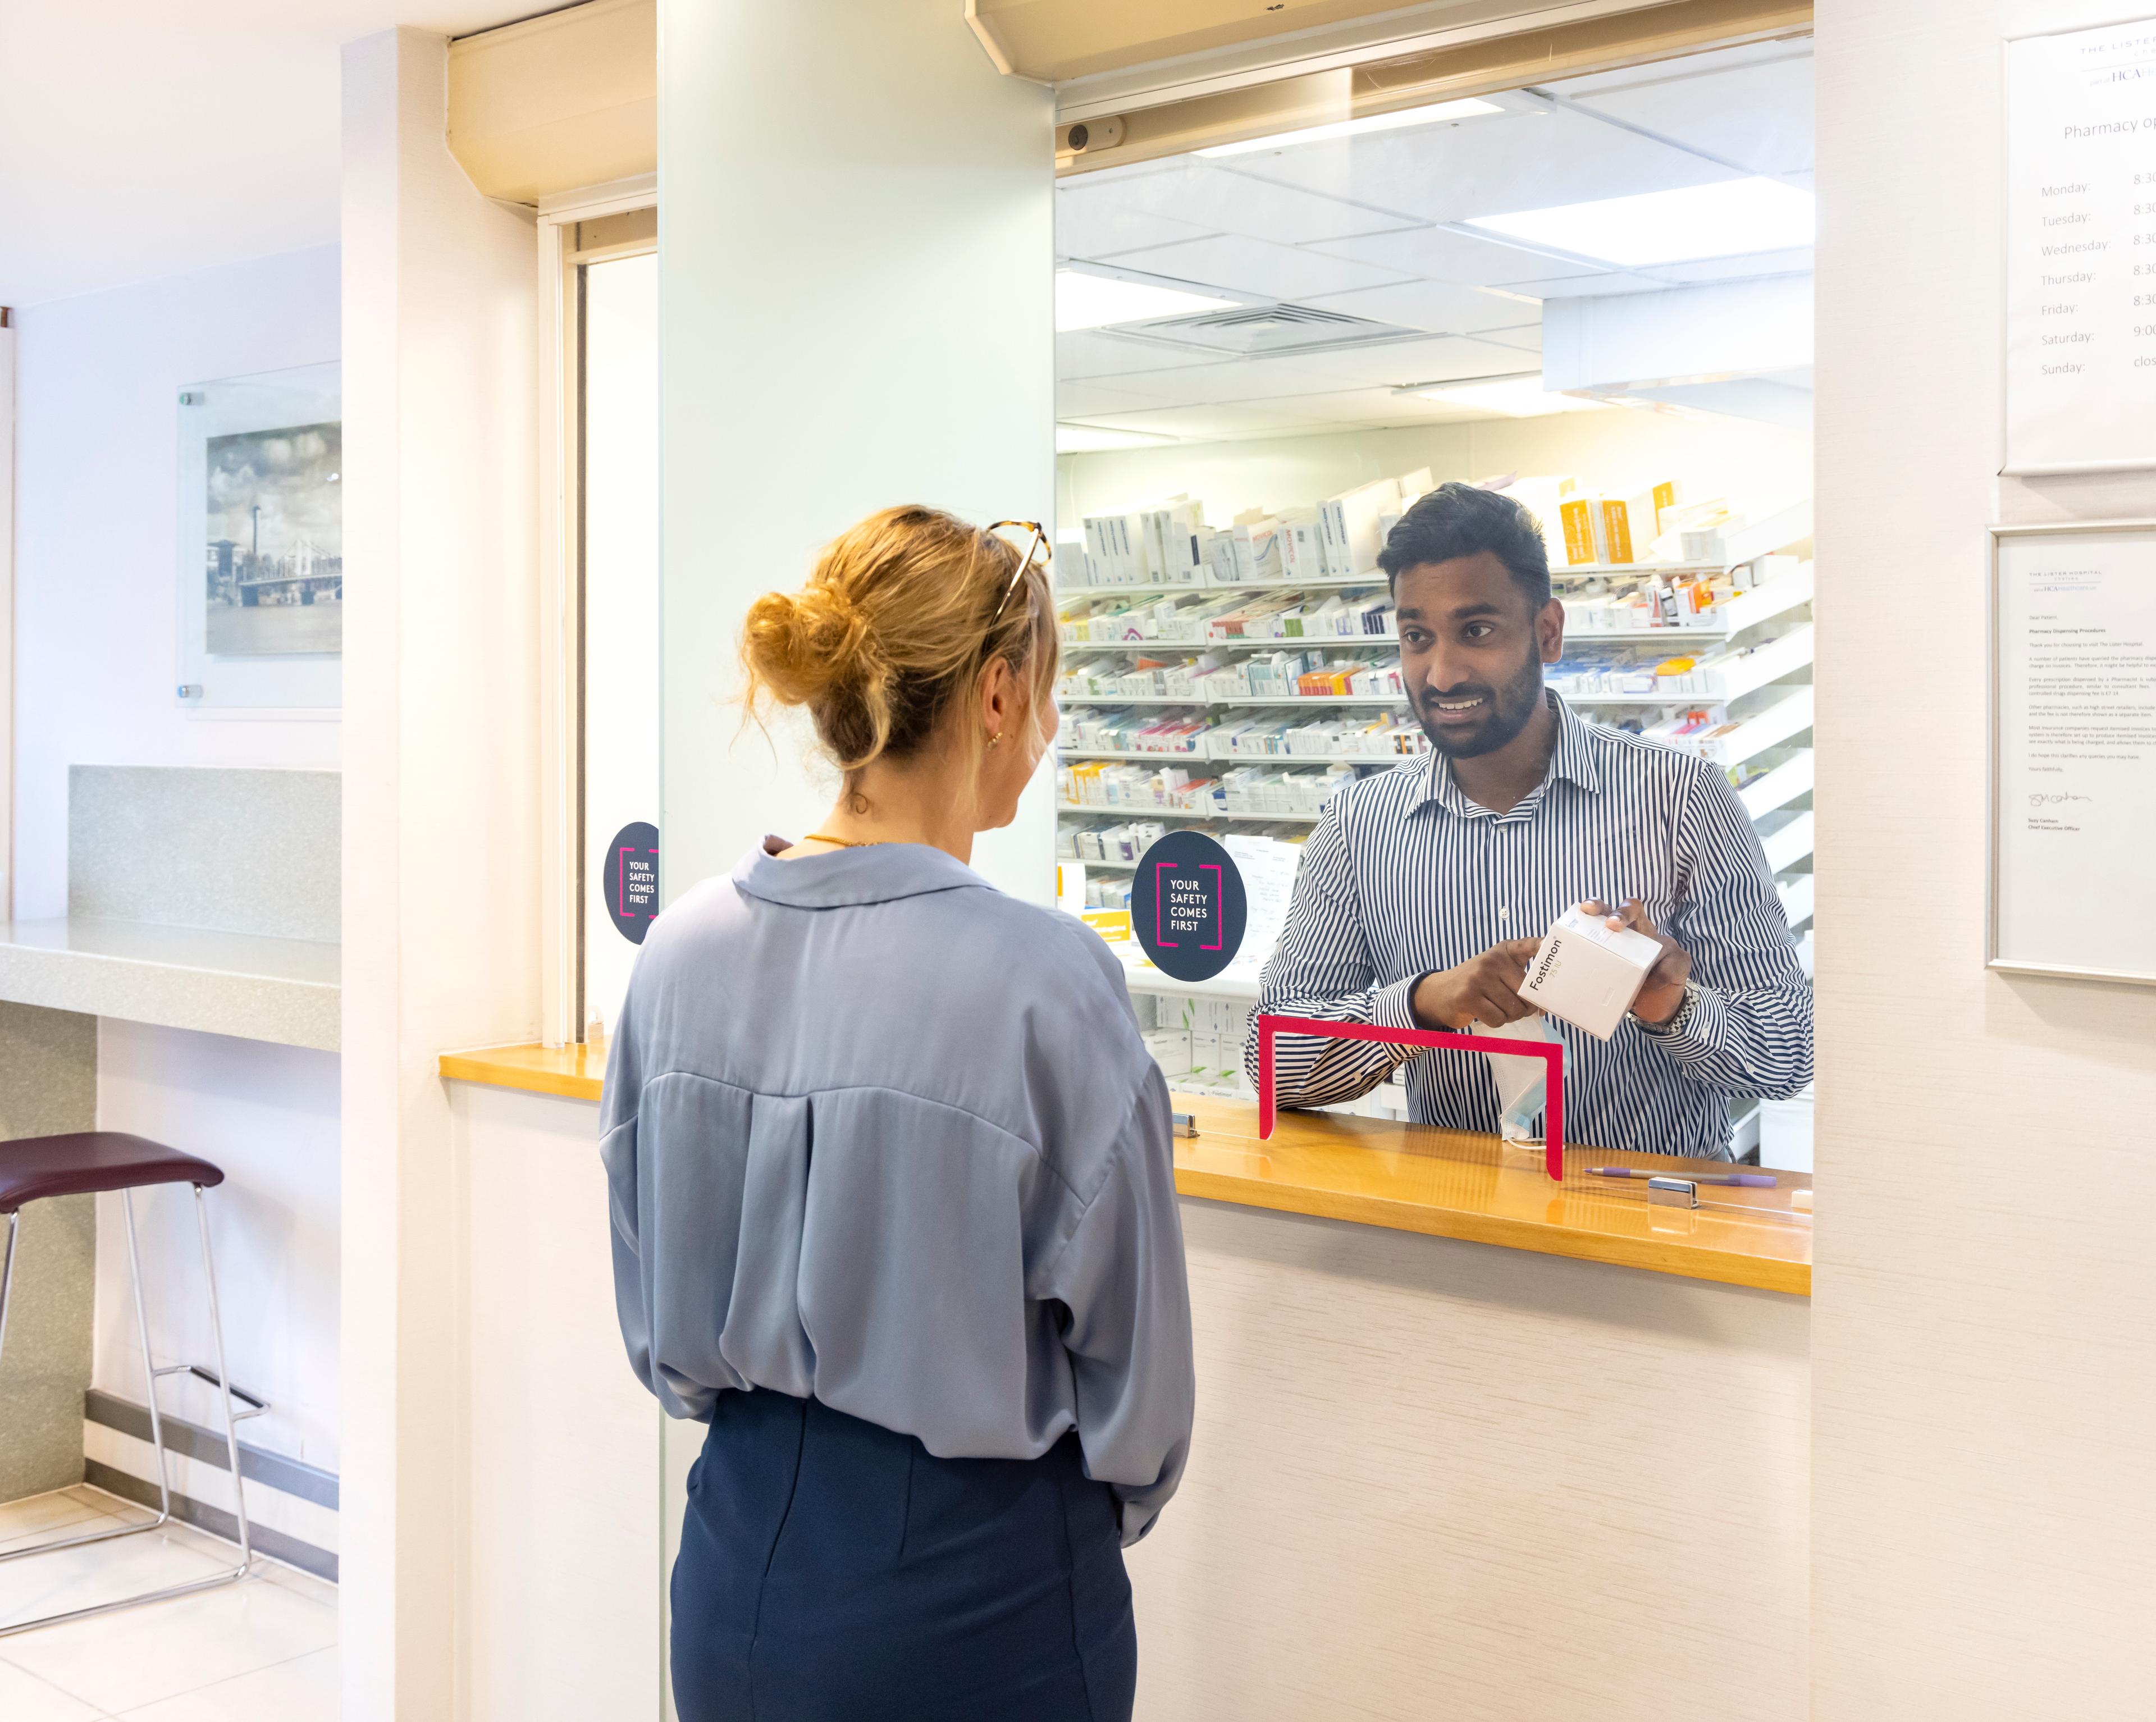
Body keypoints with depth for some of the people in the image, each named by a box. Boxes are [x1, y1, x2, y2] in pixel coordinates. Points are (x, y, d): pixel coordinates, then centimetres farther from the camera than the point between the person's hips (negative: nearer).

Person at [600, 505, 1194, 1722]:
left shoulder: (685, 948, -6)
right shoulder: (1047, 982, -22)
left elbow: (659, 1314, 6)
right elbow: (1132, 1356, -10)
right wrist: (1113, 1506, 10)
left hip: (744, 1572, 5)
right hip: (975, 1605, -5)